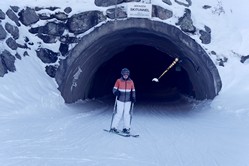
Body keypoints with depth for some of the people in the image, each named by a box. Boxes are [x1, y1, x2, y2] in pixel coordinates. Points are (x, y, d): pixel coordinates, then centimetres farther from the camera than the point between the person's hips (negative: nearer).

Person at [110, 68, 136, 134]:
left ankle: (126, 128, 7)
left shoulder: (131, 82, 5)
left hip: (128, 100, 2)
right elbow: (114, 89, 2)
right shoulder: (118, 81, -1)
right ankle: (114, 127, 2)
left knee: (127, 114, 0)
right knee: (119, 113, -6)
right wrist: (116, 92, -20)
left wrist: (133, 98, 1)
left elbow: (133, 91, 13)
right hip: (120, 100, -2)